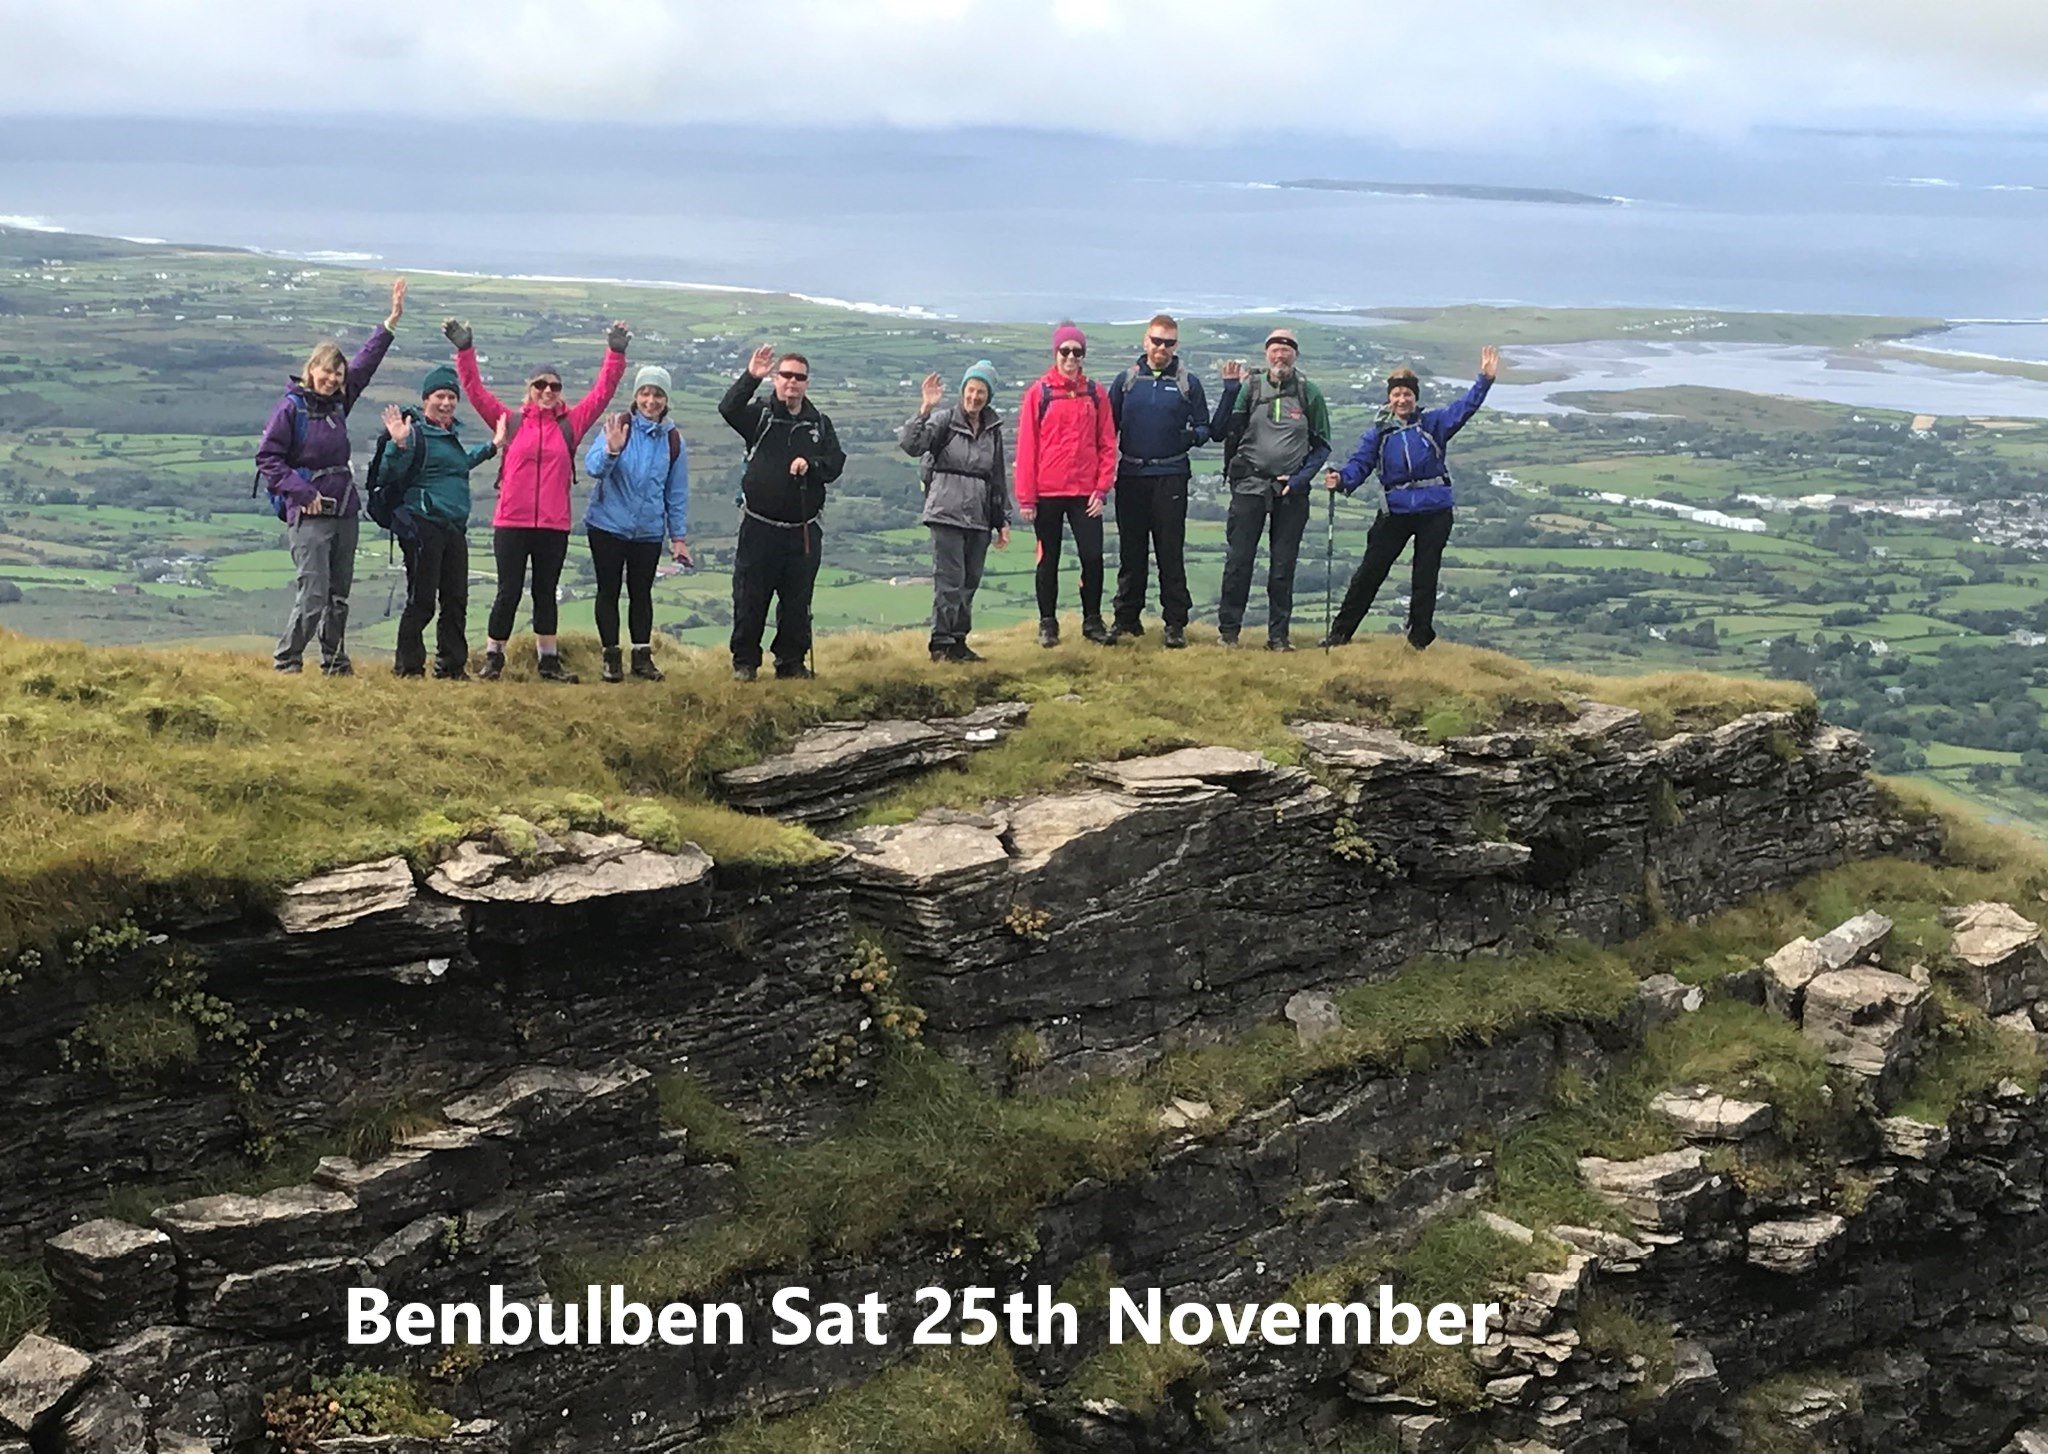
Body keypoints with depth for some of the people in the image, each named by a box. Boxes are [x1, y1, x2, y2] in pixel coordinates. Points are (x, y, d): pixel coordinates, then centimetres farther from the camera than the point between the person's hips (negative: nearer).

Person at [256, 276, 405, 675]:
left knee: (339, 594, 11)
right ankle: (286, 661, -2)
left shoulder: (339, 402, 11)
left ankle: (335, 662, 20)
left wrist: (391, 321, 22)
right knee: (313, 594, -12)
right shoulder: (291, 407, -7)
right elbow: (267, 458, -8)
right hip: (309, 516, -7)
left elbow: (366, 362, 21)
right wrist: (303, 492, -14)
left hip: (345, 511, 7)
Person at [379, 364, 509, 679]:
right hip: (423, 525, -8)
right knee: (421, 599, -6)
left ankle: (452, 665, 19)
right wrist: (399, 445, -33)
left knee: (456, 599, 10)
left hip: (455, 527, 8)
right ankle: (408, 666, 3)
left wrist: (491, 447, 35)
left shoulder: (451, 433, 17)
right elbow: (392, 473, -17)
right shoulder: (416, 431, -8)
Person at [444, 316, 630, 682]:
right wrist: (465, 350, -7)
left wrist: (616, 354, 1)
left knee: (546, 593, 12)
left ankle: (549, 661, 20)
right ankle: (493, 658, 11)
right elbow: (476, 390, 1)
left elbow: (602, 392, 7)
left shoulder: (570, 424, 8)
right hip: (511, 523, -2)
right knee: (508, 593, 1)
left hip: (554, 526, 2)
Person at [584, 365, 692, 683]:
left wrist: (678, 537, 8)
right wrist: (611, 450, -39)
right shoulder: (619, 427, -8)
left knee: (642, 594, 9)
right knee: (609, 592, 4)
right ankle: (611, 657, 11)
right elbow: (592, 467, -19)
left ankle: (643, 656, 18)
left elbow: (676, 493, 10)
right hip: (608, 526, -2)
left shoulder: (673, 440, 3)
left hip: (649, 531, 2)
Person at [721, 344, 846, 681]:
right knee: (750, 598, 1)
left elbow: (836, 462, 3)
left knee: (797, 601, 7)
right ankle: (744, 662, 10)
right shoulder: (760, 416, 3)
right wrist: (750, 377, -28)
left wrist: (811, 464, -16)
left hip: (803, 530, 2)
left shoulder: (819, 424, 11)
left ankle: (791, 662, 17)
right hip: (759, 527, -2)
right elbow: (728, 408, -16)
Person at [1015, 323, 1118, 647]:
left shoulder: (1095, 393, 5)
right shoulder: (1039, 393, -1)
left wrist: (1102, 488, -3)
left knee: (1093, 556, -1)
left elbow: (1107, 443, 6)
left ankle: (1092, 620, 12)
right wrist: (1026, 496, -6)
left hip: (1086, 493, 1)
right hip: (1047, 493, -1)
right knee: (1048, 559, 7)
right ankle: (1047, 623, 16)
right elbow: (1026, 446, -2)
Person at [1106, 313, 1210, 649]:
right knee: (1130, 551, 8)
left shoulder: (1187, 382, 4)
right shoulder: (1127, 379, 7)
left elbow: (1205, 427, 6)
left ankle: (1175, 623, 2)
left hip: (1171, 477, -2)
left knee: (1171, 552, -2)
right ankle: (1126, 617, 17)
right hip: (1131, 476, 2)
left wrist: (1193, 436, -17)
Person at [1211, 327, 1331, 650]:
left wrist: (1301, 477, -6)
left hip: (1292, 490, 1)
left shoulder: (1309, 394, 3)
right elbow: (1219, 432, -4)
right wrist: (1230, 391, -13)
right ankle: (1227, 630, 6)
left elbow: (1321, 445, 8)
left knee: (1283, 565, 5)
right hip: (1250, 486, -1)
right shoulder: (1249, 388, 2)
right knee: (1238, 560, -2)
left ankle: (1278, 636, 11)